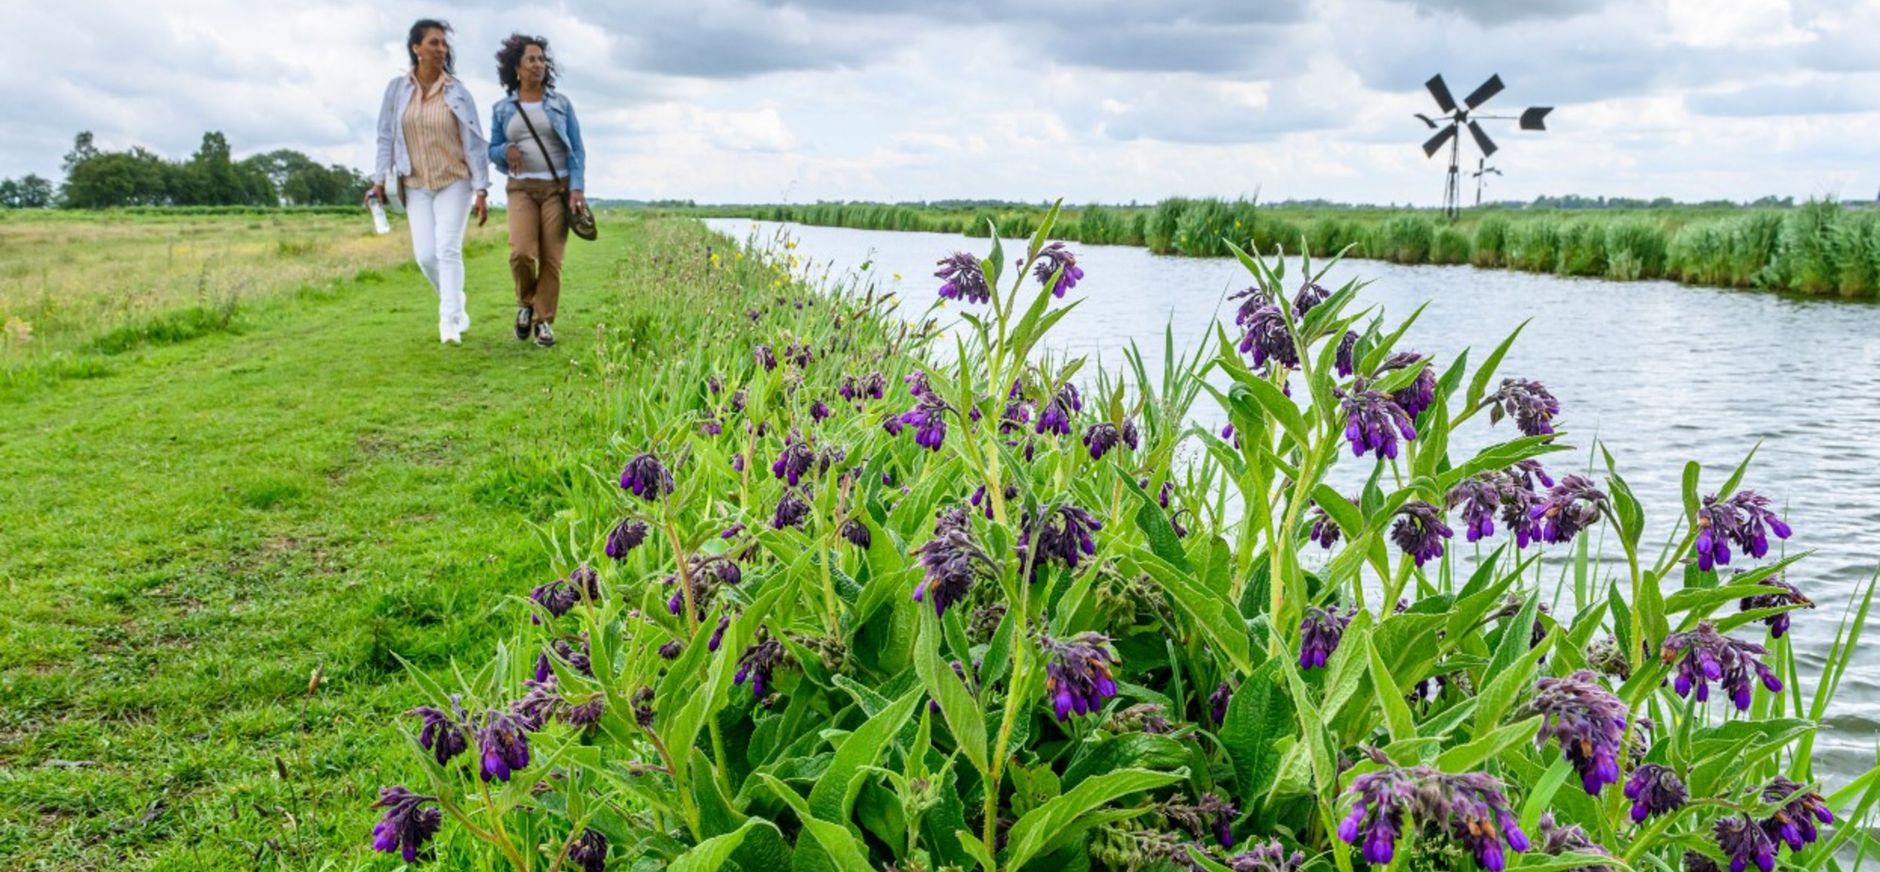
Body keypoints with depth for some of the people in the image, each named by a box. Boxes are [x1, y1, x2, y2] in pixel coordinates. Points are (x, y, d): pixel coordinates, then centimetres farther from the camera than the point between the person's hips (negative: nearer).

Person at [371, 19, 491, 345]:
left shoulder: (457, 92, -5)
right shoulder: (397, 88, -1)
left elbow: (474, 143, -6)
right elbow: (386, 136, 6)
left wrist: (481, 191, -10)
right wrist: (380, 179, 1)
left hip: (454, 182, -2)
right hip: (416, 185, 2)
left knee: (448, 249, -14)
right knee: (426, 255, -2)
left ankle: (449, 323, -13)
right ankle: (455, 302, 24)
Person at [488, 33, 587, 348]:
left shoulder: (560, 103, 5)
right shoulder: (501, 109, 8)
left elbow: (577, 149, 3)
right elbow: (492, 151, 14)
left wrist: (577, 189, -9)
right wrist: (506, 150, -11)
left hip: (558, 187, 0)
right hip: (522, 188, 0)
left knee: (551, 258, -7)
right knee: (521, 252, -19)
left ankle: (544, 322, 4)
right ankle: (526, 303, 9)